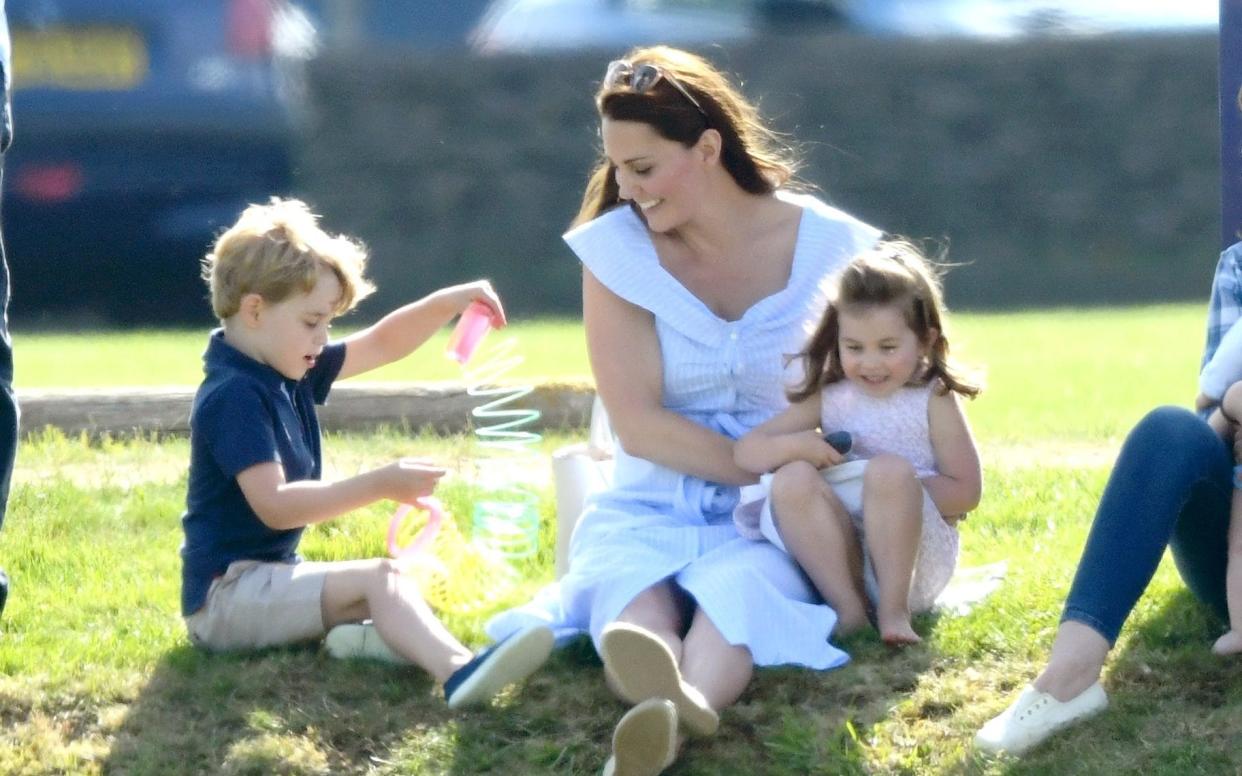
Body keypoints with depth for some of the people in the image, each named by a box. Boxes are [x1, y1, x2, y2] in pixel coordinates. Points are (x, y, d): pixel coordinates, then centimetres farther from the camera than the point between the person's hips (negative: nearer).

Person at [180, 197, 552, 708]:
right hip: (225, 594, -11)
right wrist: (379, 486, -31)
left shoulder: (287, 372, 11)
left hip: (271, 576, 11)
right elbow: (274, 505, -28)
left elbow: (381, 345, 18)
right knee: (380, 578, -24)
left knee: (388, 587, 7)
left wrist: (448, 303, 3)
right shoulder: (235, 397, -20)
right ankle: (459, 671, -49)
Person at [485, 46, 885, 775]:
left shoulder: (826, 249, -3)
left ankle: (681, 711, -71)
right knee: (632, 589, -36)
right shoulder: (617, 250, -2)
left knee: (739, 584, -37)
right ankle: (663, 705, -72)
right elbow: (640, 427, -8)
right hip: (652, 505, 1)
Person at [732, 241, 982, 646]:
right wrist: (795, 445, -13)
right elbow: (746, 451, 9)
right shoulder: (828, 399, 11)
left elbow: (966, 492, -3)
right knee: (792, 480, -24)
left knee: (890, 470, -32)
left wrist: (896, 490, -17)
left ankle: (894, 610, -29)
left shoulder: (934, 401, 1)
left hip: (916, 557, -3)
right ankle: (847, 608, -26)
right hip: (842, 557, 3)